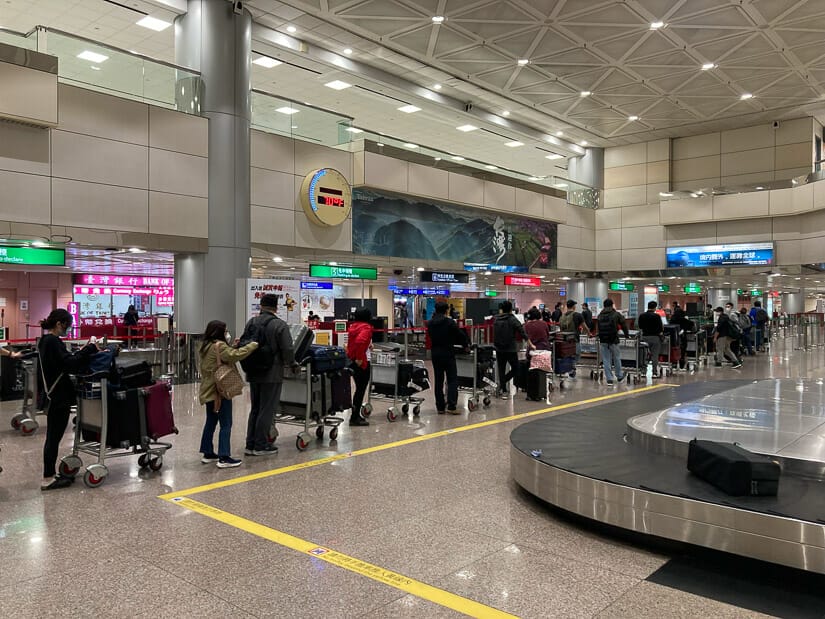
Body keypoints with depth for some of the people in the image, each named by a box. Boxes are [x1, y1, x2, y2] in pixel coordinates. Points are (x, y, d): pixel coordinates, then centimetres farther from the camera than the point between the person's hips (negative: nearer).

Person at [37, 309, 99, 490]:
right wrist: (89, 349, -19)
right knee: (54, 437, -4)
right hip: (59, 395, -10)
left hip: (53, 395, 10)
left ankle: (50, 475, 22)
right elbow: (68, 363, -23)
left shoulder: (45, 340, 15)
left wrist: (83, 352, 4)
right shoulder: (53, 341, -16)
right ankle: (48, 479, 1)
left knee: (53, 437, 14)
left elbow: (63, 361, 15)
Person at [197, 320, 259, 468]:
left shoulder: (207, 346, 13)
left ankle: (207, 453, 24)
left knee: (210, 422, 17)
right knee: (226, 425, -6)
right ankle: (223, 458, -8)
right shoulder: (219, 346, -16)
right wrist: (252, 345, -18)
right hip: (220, 391, -10)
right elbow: (235, 355, -28)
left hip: (209, 391, 10)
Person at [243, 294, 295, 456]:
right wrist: (291, 363, 3)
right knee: (267, 410, 2)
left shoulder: (250, 323, 7)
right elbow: (287, 350, -16)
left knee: (255, 409, 16)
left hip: (253, 374, 6)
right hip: (271, 375, -6)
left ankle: (250, 444, 19)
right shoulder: (279, 325, -12)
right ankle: (261, 446, 6)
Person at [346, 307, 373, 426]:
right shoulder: (366, 327, -15)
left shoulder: (353, 326, 10)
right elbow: (360, 341, -31)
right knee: (361, 390, 0)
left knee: (359, 389, 19)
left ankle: (355, 415, 26)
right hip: (361, 362, -8)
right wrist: (359, 358, -23)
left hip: (351, 361, 8)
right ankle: (355, 418, 4)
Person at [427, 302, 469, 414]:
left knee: (438, 381, 10)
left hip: (435, 354, 4)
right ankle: (451, 406, -9)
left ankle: (440, 407, 12)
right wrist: (465, 345, 11)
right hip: (448, 354, -4)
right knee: (452, 380, 1)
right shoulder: (450, 322, -11)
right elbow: (460, 335, -5)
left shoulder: (430, 324, 2)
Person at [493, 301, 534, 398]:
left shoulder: (496, 320, 4)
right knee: (515, 368, 11)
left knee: (501, 370, 10)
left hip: (499, 349, 4)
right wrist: (530, 344, 0)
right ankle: (503, 382, -6)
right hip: (511, 349, -4)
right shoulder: (513, 320, -8)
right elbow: (523, 333, -9)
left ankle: (504, 391, 10)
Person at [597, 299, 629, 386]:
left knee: (606, 360, 6)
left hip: (603, 340, 3)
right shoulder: (616, 314, -3)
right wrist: (626, 334, 20)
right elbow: (624, 325, 4)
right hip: (613, 340, -2)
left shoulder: (600, 316, 7)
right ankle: (619, 376, 28)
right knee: (617, 358, 15)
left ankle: (609, 379, 6)